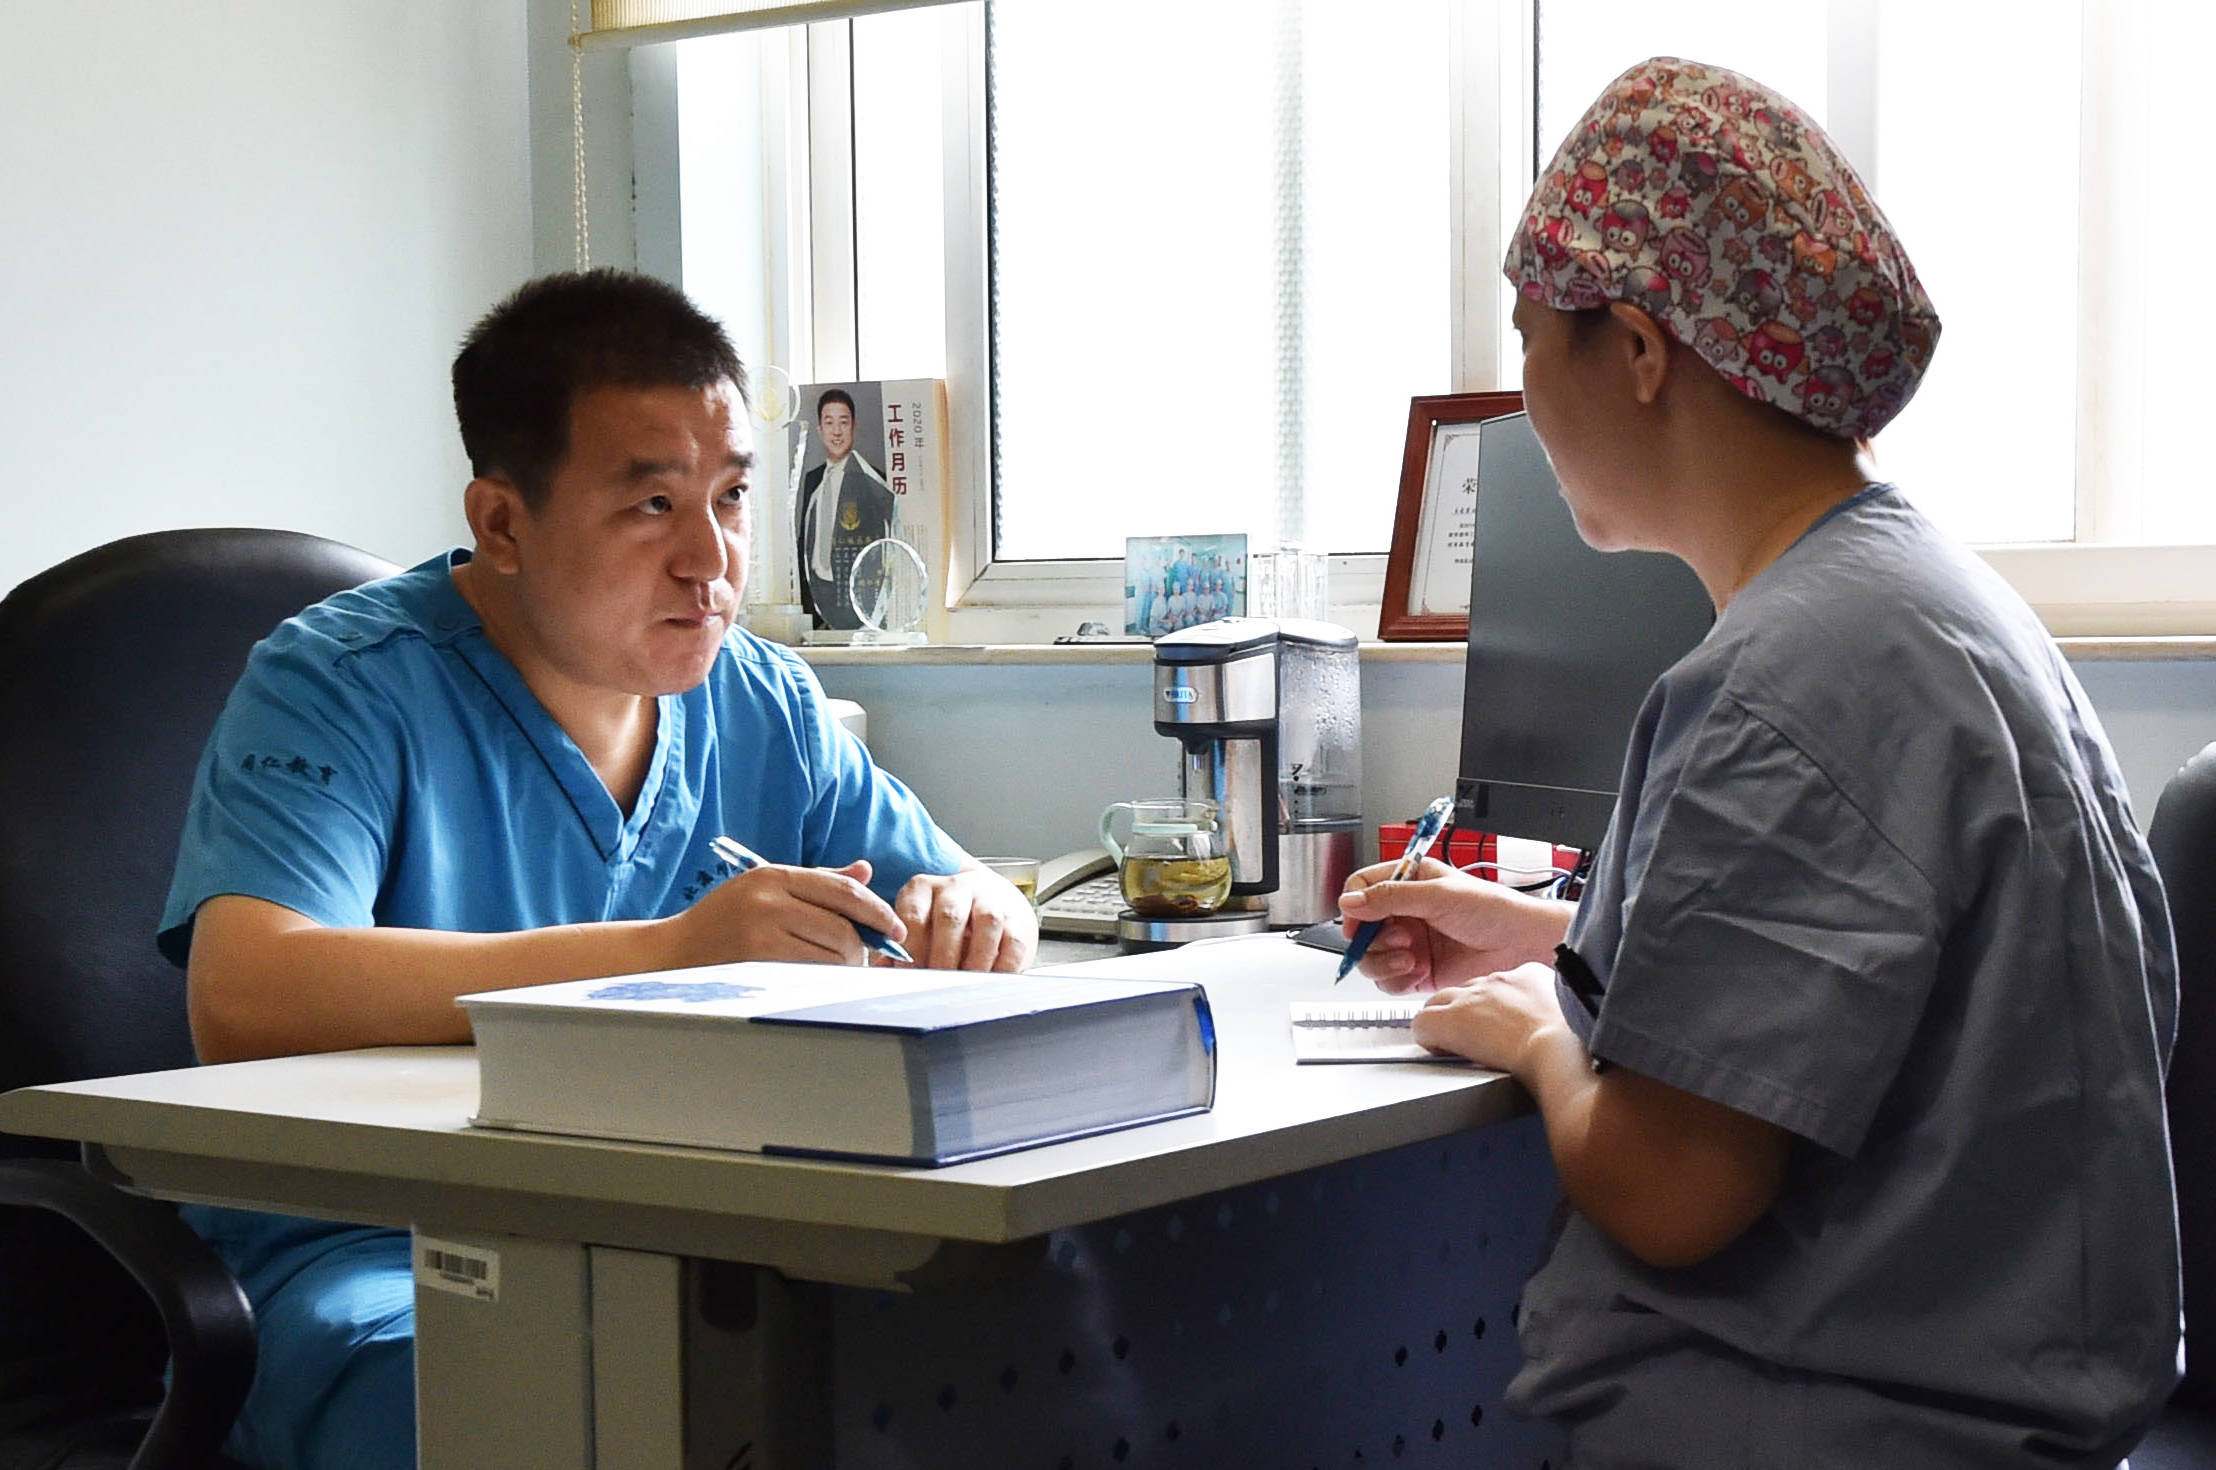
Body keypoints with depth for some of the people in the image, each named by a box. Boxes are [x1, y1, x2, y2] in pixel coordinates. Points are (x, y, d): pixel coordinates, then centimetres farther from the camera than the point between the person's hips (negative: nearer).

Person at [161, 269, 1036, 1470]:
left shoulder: (763, 705, 9)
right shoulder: (345, 686, -8)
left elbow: (982, 912, 17)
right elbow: (244, 1001, -25)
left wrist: (973, 921, -11)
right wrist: (670, 951, -30)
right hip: (377, 1267, -5)